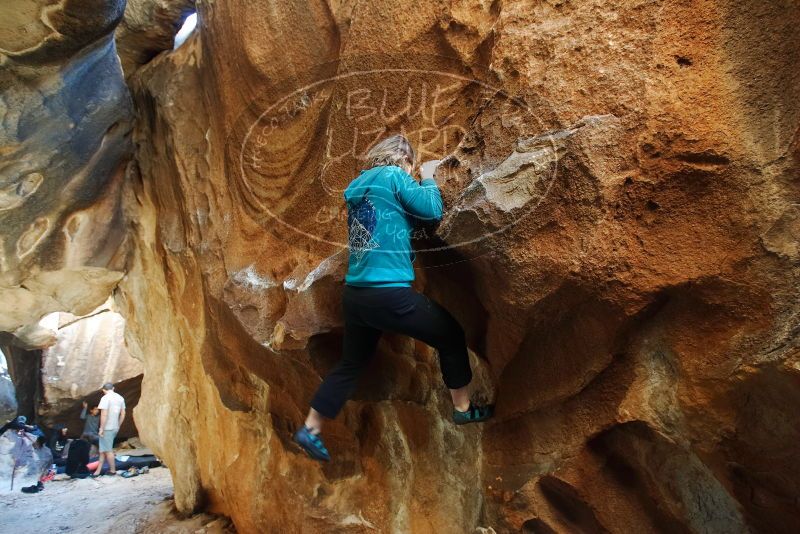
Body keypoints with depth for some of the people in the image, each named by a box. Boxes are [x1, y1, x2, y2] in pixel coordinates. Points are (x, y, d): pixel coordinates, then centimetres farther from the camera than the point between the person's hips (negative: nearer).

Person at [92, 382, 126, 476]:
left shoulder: (105, 398, -14)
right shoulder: (120, 398, 7)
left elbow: (104, 415, -20)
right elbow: (123, 414, 10)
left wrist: (101, 428, -14)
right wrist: (118, 426, 19)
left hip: (107, 428, -7)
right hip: (115, 428, 7)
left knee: (108, 450, 4)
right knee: (103, 449, 16)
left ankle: (113, 470, 12)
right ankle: (98, 470, 19)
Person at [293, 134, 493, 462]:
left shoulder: (357, 185, 16)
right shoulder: (394, 176, -6)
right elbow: (432, 211, -5)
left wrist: (417, 185, 22)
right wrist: (428, 180, 12)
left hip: (355, 294, 8)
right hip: (389, 293, -8)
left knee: (351, 364, 23)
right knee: (451, 335, 14)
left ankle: (310, 429, 28)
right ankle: (463, 408, 27)